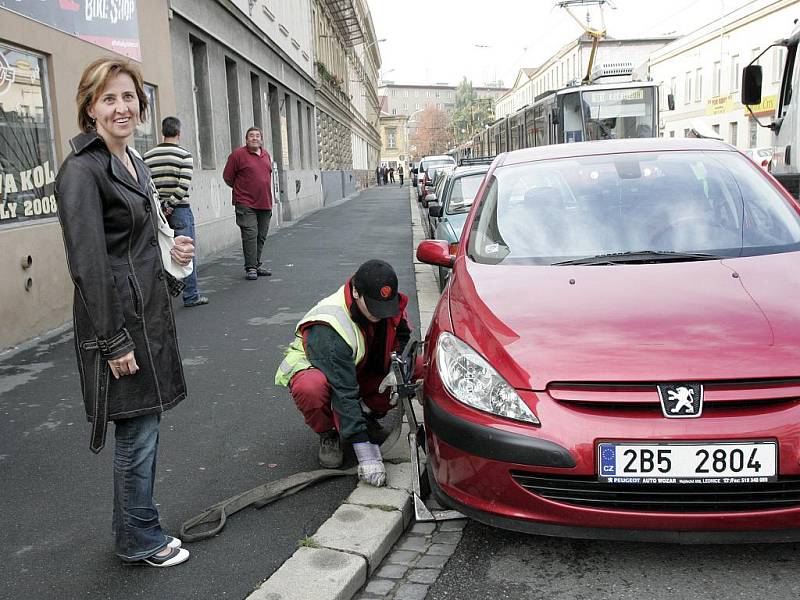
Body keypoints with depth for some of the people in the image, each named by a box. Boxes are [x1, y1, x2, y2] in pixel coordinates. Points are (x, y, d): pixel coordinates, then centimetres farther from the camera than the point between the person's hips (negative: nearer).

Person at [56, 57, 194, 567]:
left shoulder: (135, 163, 13)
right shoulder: (83, 169, -15)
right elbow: (89, 264, -20)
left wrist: (172, 253, 4)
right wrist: (113, 342, -20)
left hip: (151, 313, 9)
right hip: (120, 319, -9)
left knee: (145, 427, 17)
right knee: (137, 434, 2)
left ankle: (137, 532, 33)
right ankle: (140, 540, 21)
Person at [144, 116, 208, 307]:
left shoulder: (147, 156, 6)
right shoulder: (184, 154, -6)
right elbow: (184, 185, -17)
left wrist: (158, 205, -1)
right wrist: (170, 205, -11)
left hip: (157, 211, 4)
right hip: (180, 209, -4)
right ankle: (191, 296, 7)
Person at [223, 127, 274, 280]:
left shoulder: (266, 154, 13)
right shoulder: (238, 154, -6)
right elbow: (227, 177, -1)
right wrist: (240, 189, 8)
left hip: (265, 203, 6)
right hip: (246, 203, -6)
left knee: (261, 236, 12)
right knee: (250, 235, -10)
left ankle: (257, 264, 23)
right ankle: (250, 268, -6)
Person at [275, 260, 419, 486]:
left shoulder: (390, 302, -18)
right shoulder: (328, 330, -37)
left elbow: (403, 338, 3)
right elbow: (344, 392, -40)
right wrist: (367, 455, -42)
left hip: (363, 369, 6)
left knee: (417, 366, -18)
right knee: (310, 389, -43)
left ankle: (367, 413, 4)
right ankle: (329, 434, -9)